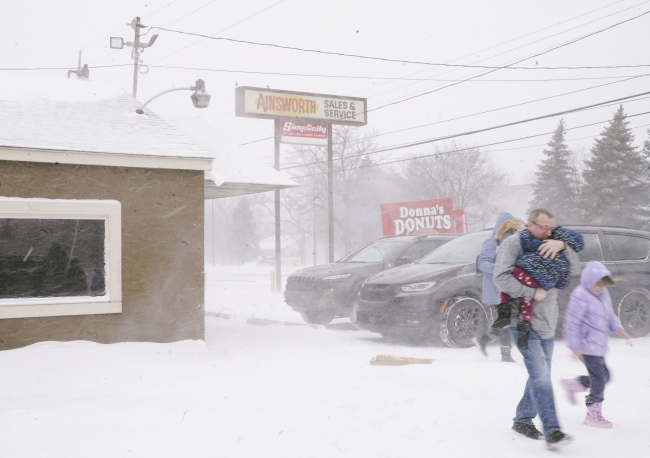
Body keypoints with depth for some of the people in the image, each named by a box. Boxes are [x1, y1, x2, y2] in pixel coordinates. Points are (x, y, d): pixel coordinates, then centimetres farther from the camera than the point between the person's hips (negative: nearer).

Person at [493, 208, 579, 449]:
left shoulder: (550, 247, 12)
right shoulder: (513, 243, -9)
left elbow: (574, 266, 3)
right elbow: (502, 278, -20)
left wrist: (562, 246, -14)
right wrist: (533, 292, -20)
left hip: (547, 324, 8)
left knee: (540, 376, 14)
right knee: (540, 376, -14)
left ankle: (523, 420, 29)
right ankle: (552, 431, -15)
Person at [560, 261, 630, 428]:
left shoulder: (603, 295, 10)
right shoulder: (580, 296, -17)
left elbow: (609, 315, 20)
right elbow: (572, 322, -18)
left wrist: (618, 328, 1)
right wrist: (574, 346, -17)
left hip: (598, 345, 9)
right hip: (588, 346, -9)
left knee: (603, 377, 15)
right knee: (599, 378, -5)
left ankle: (572, 385, 31)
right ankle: (593, 415, 7)